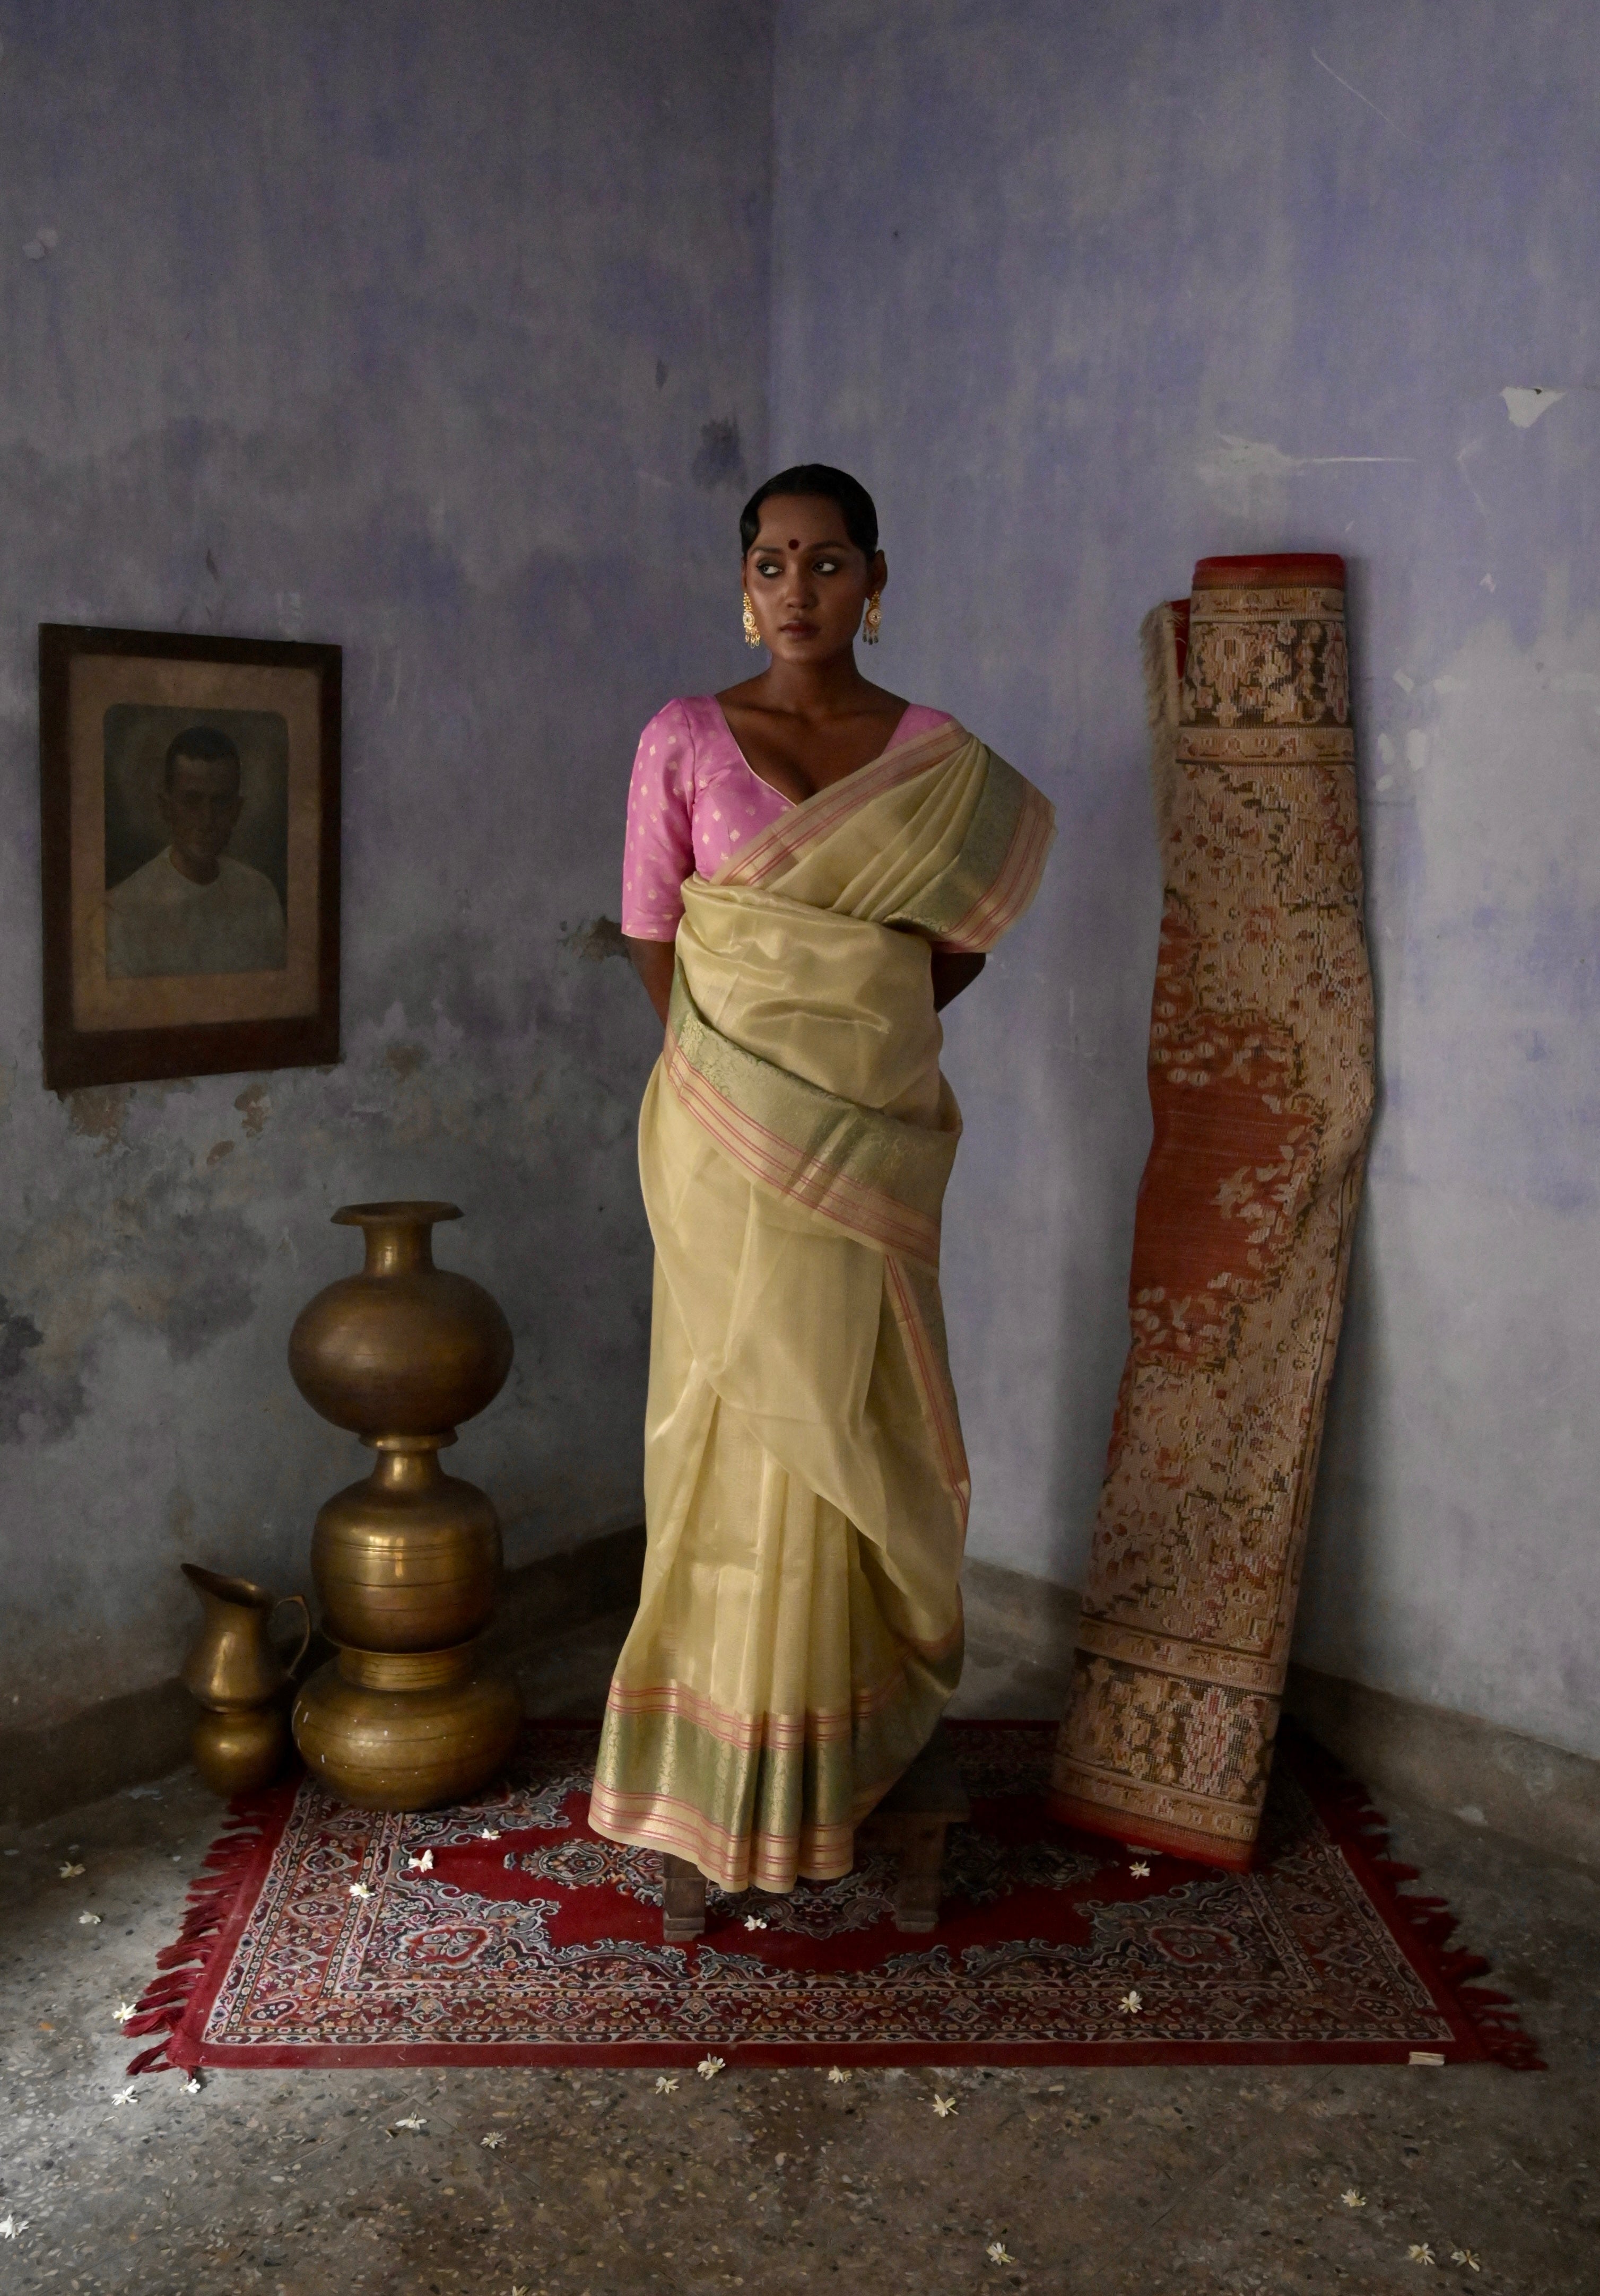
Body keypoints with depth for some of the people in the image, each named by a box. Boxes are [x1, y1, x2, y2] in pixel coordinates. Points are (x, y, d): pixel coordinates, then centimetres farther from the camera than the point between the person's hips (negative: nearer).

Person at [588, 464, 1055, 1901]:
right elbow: (653, 942, 2)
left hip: (876, 1132, 2)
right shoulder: (684, 741, -1)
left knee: (852, 1425, 7)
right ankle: (737, 1768, 17)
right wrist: (750, 1056, 5)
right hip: (734, 1135, -1)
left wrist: (868, 1031, 6)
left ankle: (843, 1750, 24)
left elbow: (965, 934, 14)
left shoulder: (940, 758, 4)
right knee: (746, 1418, 3)